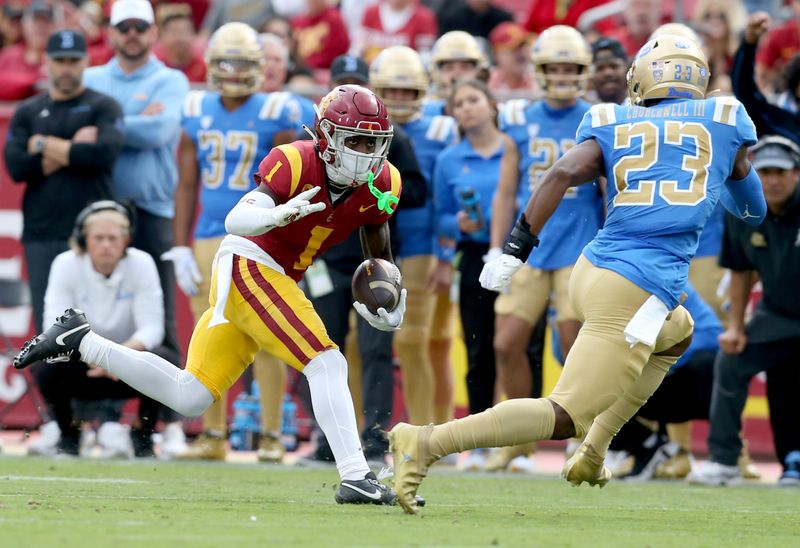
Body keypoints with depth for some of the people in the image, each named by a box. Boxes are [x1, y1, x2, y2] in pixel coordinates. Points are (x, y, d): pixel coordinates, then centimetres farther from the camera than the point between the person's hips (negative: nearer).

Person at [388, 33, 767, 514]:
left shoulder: (614, 127, 13)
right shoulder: (721, 124, 10)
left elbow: (564, 173, -7)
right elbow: (754, 209, 24)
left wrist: (515, 249, -7)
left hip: (592, 270, 6)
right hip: (637, 292, -6)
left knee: (677, 335, 36)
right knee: (566, 416, -8)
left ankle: (593, 455, 28)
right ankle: (427, 444, -23)